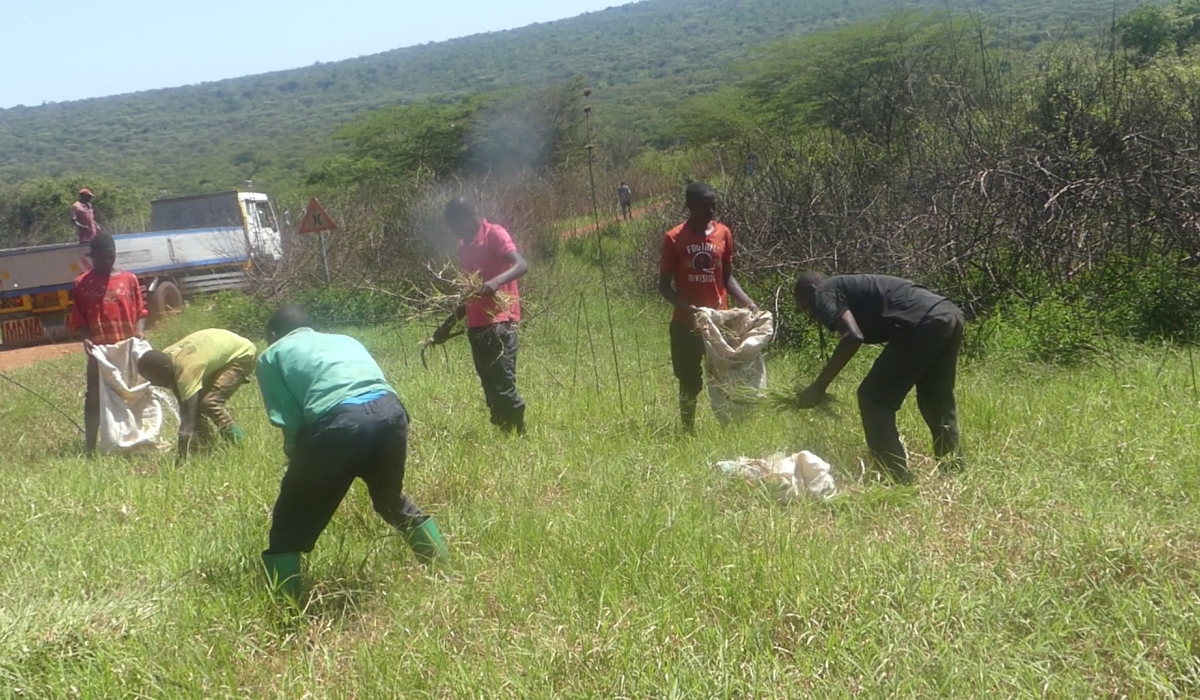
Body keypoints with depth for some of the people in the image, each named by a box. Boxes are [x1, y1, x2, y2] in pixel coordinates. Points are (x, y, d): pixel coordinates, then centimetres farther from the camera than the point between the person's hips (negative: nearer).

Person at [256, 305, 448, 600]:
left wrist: (301, 470, 25)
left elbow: (291, 424, 10)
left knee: (290, 528, 11)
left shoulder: (273, 355, 23)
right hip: (390, 410, 6)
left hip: (338, 422, -5)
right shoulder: (344, 340, 38)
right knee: (391, 499, 34)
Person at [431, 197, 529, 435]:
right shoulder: (465, 245, 19)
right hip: (476, 324, 8)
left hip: (499, 321, -8)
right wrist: (448, 323, 23)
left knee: (503, 386, -12)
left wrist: (497, 281, -38)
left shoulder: (495, 234, -5)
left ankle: (520, 435, -6)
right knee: (490, 388, 6)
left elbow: (521, 265, -20)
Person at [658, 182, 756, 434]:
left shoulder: (723, 234, 3)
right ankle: (689, 433, 17)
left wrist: (748, 302, -3)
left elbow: (727, 277, 12)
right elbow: (664, 285, -4)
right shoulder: (674, 239, -7)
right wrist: (684, 307, -21)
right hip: (686, 323, -2)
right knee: (689, 382, 6)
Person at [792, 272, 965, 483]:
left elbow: (853, 336, -11)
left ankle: (899, 479, -1)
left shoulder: (826, 293, 7)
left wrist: (819, 387, -7)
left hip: (925, 324, -9)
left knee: (874, 398, 0)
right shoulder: (854, 288, 33)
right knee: (938, 403, 24)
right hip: (949, 315, 9)